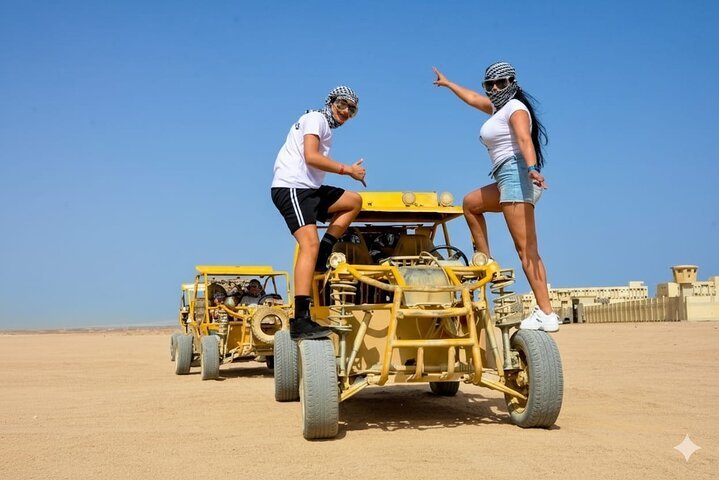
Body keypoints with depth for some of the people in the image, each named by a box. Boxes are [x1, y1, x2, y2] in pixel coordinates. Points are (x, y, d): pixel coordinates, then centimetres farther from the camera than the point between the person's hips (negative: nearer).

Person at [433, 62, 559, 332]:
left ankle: (546, 314, -24)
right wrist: (447, 83, 56)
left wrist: (532, 168, -38)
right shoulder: (498, 107, 24)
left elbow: (525, 139, -21)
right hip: (507, 180, 10)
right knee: (470, 203, 31)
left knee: (526, 249, -18)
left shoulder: (515, 107, -2)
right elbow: (471, 98, 43)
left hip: (517, 175, -10)